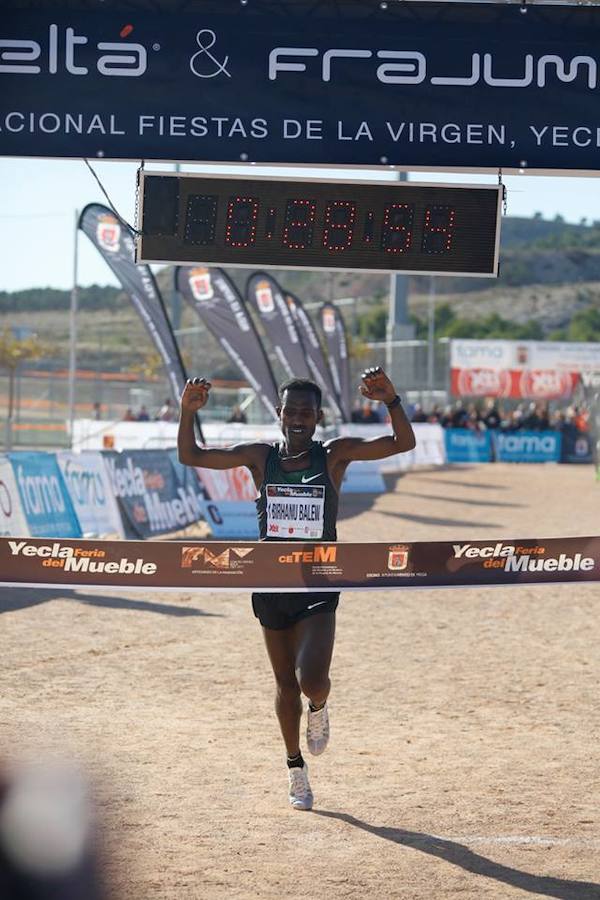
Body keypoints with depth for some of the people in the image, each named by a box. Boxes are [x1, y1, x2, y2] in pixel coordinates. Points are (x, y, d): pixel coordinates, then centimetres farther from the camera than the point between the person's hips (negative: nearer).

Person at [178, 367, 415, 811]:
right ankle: (296, 766, 33)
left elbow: (403, 443, -13)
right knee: (286, 685, 14)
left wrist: (391, 399, -29)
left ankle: (319, 706, 19)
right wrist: (188, 411, -15)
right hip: (271, 586, 3)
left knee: (311, 681, -19)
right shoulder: (261, 457, 0)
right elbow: (191, 456, 1)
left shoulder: (335, 455, -5)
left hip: (319, 586, -3)